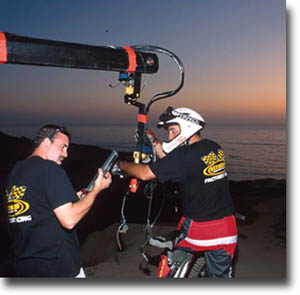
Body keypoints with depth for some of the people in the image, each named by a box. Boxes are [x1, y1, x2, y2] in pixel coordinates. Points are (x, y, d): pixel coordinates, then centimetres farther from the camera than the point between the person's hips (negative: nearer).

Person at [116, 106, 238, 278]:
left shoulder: (185, 155, -20)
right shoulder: (216, 148, 5)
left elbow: (145, 174, -17)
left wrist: (120, 164, -1)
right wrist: (158, 147, 11)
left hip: (198, 227, -6)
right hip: (227, 228, 6)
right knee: (221, 275, 18)